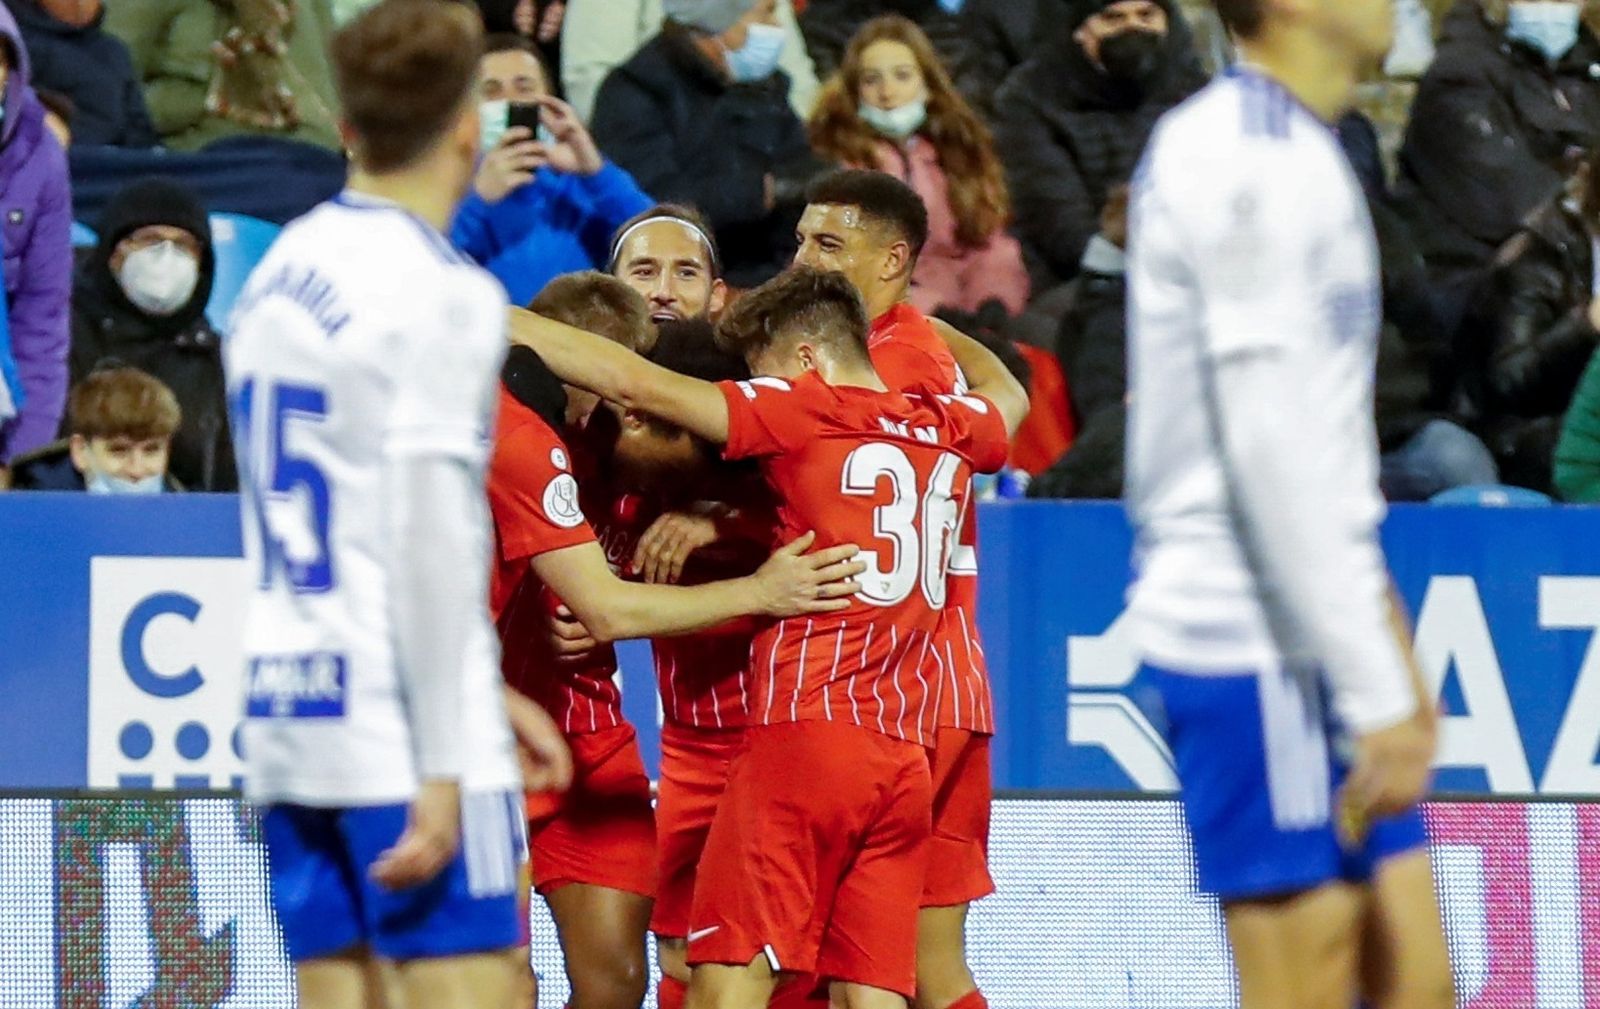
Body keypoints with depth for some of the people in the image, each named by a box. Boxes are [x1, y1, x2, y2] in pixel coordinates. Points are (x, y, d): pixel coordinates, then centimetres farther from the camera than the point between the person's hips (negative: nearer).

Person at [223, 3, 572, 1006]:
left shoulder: (281, 272, 14)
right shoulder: (446, 294, -10)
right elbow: (429, 539, -15)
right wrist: (445, 767, -14)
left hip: (286, 717, 7)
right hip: (398, 729, -7)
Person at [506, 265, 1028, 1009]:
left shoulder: (807, 411, -2)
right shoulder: (949, 428, 15)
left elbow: (638, 385, -7)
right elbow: (1008, 395, 40)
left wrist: (504, 324, 0)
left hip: (804, 731, -6)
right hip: (904, 759, 6)